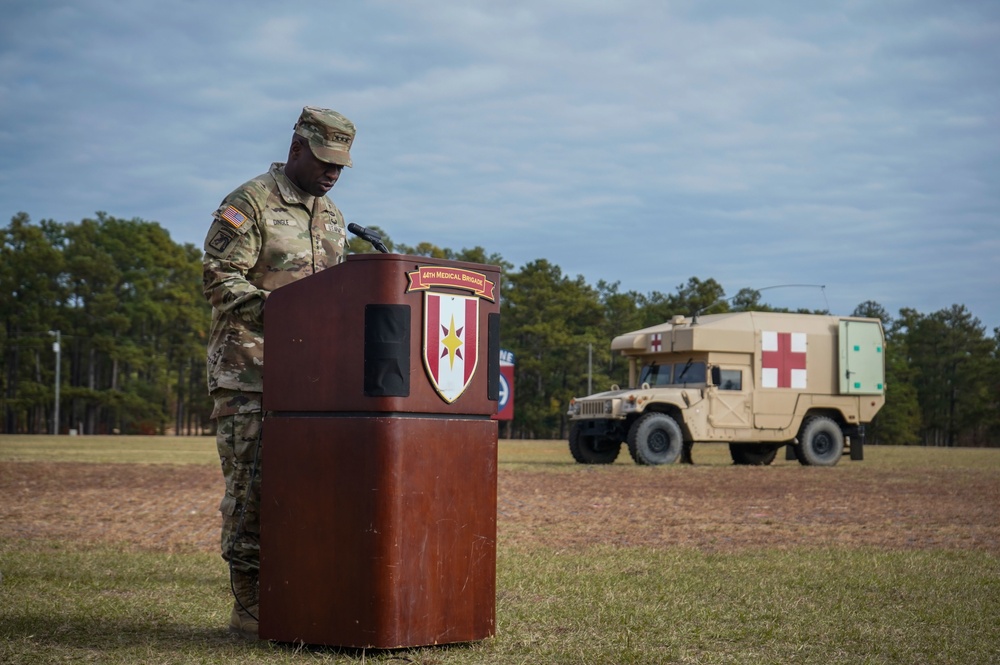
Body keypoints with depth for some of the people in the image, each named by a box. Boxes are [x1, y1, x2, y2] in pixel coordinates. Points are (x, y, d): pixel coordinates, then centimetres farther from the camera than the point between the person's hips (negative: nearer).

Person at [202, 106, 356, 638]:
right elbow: (219, 277, -12)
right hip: (249, 370, -7)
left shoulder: (332, 216, 19)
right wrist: (272, 311, -24)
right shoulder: (250, 202, -4)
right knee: (251, 482, -7)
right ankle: (248, 605, -1)